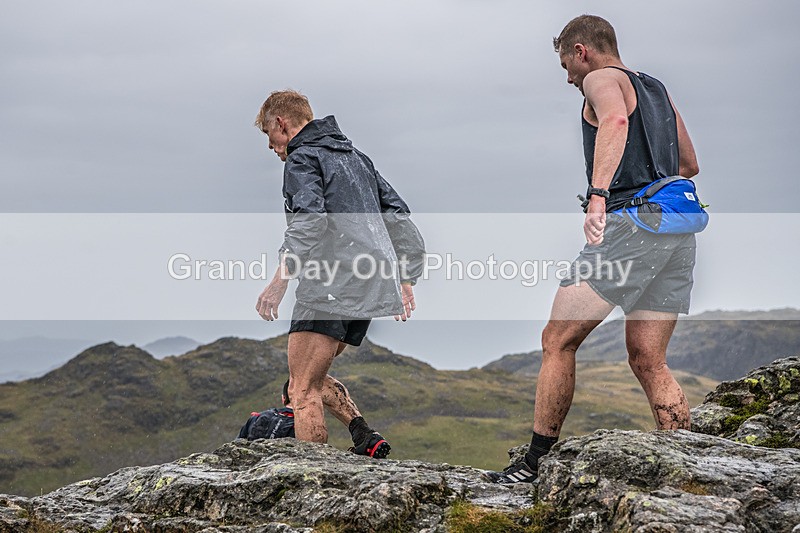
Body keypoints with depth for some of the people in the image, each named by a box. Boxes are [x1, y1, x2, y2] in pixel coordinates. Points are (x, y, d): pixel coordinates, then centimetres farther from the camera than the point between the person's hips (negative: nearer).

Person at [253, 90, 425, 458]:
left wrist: (280, 280, -24)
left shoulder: (302, 158, -2)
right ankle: (364, 436, 5)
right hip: (372, 289, 9)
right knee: (313, 376, 22)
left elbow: (309, 221, -20)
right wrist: (405, 281, 23)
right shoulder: (355, 156, 25)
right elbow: (399, 217, 23)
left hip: (332, 287, -9)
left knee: (303, 390, -7)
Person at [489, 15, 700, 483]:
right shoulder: (657, 89, 26)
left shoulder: (601, 79, 1)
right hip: (678, 232, 8)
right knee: (648, 360, 9)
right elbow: (689, 165, 32)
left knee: (558, 341, -1)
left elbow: (616, 119, -24)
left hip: (630, 223, -8)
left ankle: (536, 463, 0)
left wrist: (599, 193, -37)